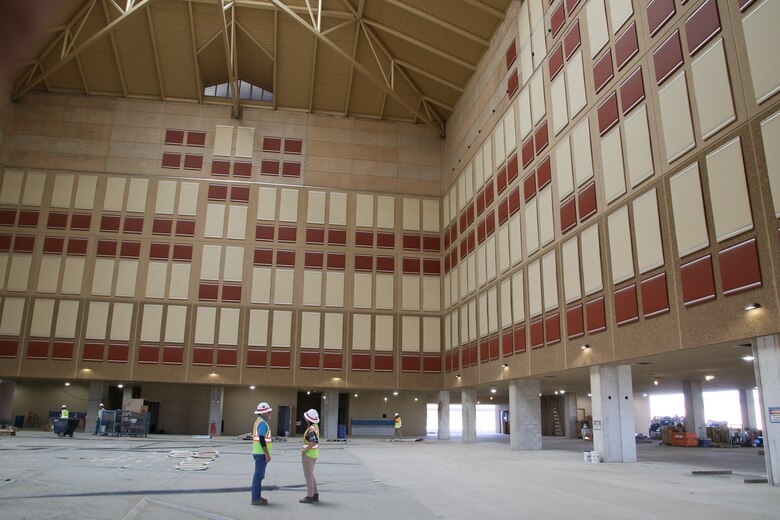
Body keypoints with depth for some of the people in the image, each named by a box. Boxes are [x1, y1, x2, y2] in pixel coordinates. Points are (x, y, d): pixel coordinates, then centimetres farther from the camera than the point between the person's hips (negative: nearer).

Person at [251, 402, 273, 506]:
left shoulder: (258, 421, 16)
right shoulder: (262, 423, -16)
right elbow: (262, 440, -22)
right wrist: (267, 454, -21)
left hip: (259, 453, 10)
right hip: (261, 453, -10)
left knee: (259, 475, 15)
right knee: (259, 475, -7)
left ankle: (256, 497, 21)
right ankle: (256, 499, -4)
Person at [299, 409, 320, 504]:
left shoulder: (311, 429, -22)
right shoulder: (315, 426, 7)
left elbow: (315, 442, -34)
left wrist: (305, 450, -24)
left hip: (308, 454, -9)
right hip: (314, 454, 9)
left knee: (308, 475, -1)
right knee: (310, 475, 17)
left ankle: (309, 497, 6)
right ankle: (315, 495, 20)